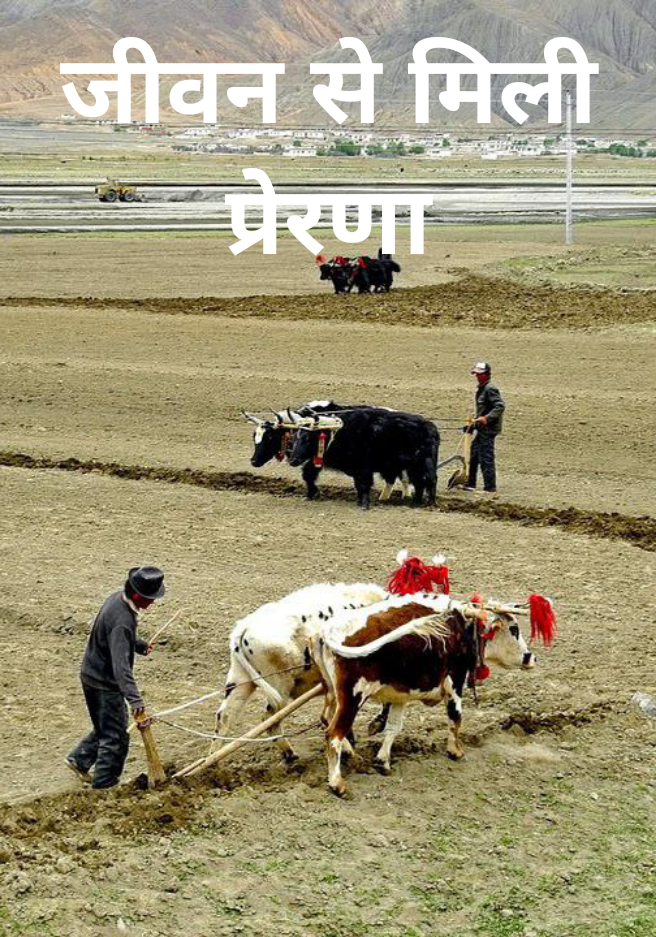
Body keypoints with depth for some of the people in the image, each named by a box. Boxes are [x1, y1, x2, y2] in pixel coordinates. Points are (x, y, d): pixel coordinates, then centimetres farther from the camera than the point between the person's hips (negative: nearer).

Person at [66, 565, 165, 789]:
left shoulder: (118, 598, -1)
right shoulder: (122, 620, -31)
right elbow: (120, 664, -38)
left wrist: (139, 644, 16)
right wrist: (134, 699, -44)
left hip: (92, 676, 9)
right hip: (105, 684, -9)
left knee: (105, 727, 25)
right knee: (116, 737, 2)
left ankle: (79, 759, 33)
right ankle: (104, 784, 10)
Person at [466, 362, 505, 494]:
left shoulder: (490, 389, -15)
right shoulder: (481, 389, 16)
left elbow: (500, 406, -23)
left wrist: (487, 418, -31)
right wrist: (474, 424, 27)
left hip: (489, 429, -11)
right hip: (482, 429, 11)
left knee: (486, 458, -7)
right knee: (474, 454, 16)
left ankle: (490, 487, -3)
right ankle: (471, 484, 26)